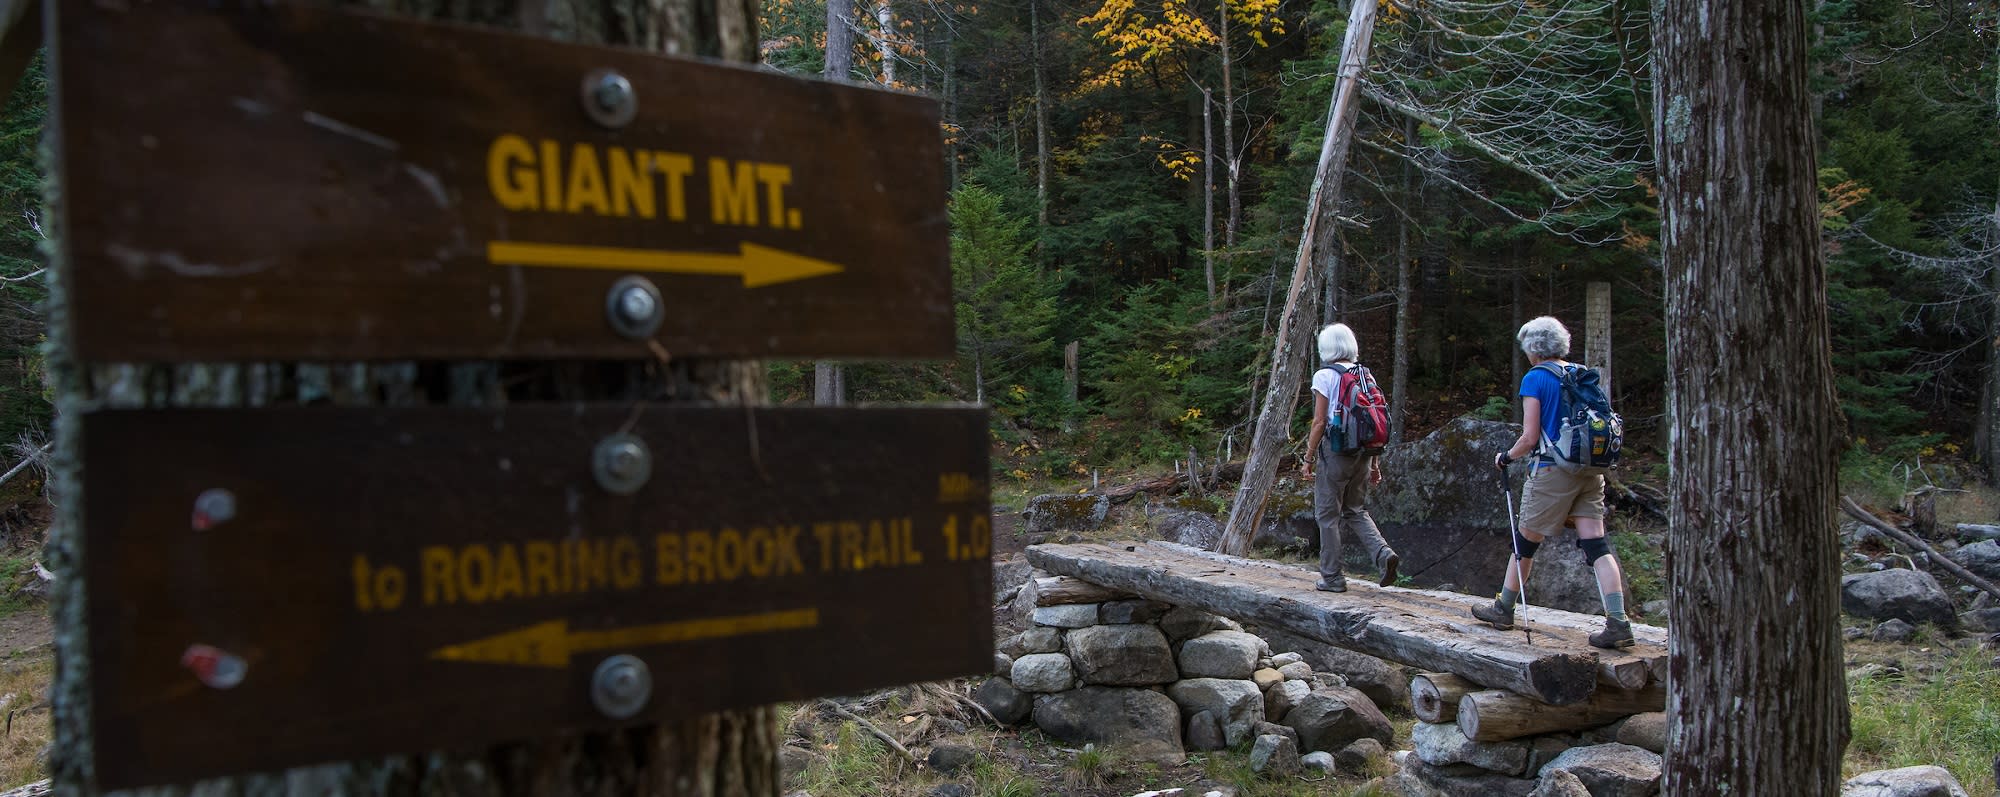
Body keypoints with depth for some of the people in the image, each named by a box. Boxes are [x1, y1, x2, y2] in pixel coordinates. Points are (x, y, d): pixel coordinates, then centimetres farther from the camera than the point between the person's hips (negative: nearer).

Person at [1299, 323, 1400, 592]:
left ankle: (1332, 577, 7)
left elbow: (1320, 422, -12)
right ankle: (1383, 552, -3)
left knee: (1328, 515, 4)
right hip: (1363, 453, 6)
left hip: (1335, 450, -6)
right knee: (1355, 510, 19)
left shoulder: (1324, 376, -8)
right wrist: (1375, 463, 15)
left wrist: (1308, 458, -5)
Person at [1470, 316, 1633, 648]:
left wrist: (1506, 457, 7)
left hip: (1552, 471, -5)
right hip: (1590, 471, 5)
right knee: (1596, 544, 0)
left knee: (1525, 541, 9)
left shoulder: (1536, 378, -7)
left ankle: (1503, 609, 23)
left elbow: (1530, 437, -10)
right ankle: (1618, 623, -9)